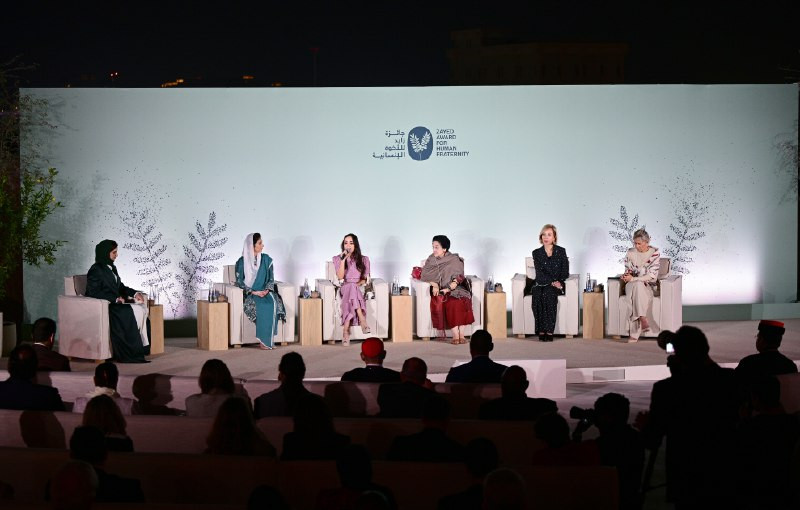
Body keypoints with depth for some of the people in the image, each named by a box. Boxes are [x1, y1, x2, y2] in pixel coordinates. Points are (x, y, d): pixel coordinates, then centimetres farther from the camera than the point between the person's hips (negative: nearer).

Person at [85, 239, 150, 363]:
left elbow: (120, 287, 21)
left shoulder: (111, 268, 17)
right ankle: (130, 352, -24)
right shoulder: (96, 270, -10)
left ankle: (142, 346, -20)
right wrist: (116, 299, -21)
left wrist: (135, 293, 2)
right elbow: (94, 292, -18)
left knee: (141, 308, -15)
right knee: (130, 312, -28)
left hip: (115, 302, 8)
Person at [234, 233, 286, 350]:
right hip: (249, 293, -3)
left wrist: (267, 290, -10)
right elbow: (239, 282, -1)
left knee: (273, 303, -32)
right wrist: (253, 292, -14)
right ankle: (264, 340, -30)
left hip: (265, 291, 3)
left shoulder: (266, 259, 10)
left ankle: (267, 340, -31)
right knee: (263, 305, -35)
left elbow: (271, 278, 10)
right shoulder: (242, 262, 0)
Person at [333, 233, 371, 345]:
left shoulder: (364, 259, 13)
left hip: (360, 288, 1)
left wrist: (357, 285, -12)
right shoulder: (337, 259, 11)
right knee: (351, 287, -39)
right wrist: (343, 260, -12)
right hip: (344, 288, -1)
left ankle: (345, 331, -43)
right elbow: (340, 277, -4)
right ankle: (362, 321, -48)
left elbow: (365, 279, 9)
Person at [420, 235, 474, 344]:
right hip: (439, 290, 0)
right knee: (450, 301, -33)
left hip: (455, 289, 0)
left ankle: (461, 334, -35)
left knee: (462, 299, -33)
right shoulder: (431, 260, 10)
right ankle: (455, 334, -37)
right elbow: (425, 276, 5)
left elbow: (458, 278, 0)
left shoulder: (455, 260, 6)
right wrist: (434, 285, -14)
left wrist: (449, 288, -18)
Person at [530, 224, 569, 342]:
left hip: (556, 285, -1)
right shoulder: (536, 253, 8)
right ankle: (541, 331, -33)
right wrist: (552, 282, -17)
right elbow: (539, 273, -3)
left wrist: (558, 283, -14)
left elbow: (565, 272, 4)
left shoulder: (561, 251, 8)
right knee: (537, 296, -33)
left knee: (548, 294, -34)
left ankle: (549, 331, -35)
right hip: (541, 284, 1)